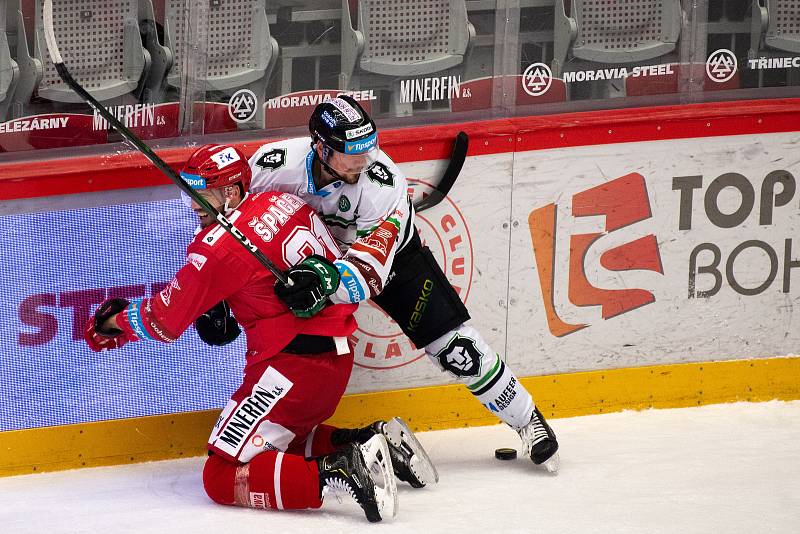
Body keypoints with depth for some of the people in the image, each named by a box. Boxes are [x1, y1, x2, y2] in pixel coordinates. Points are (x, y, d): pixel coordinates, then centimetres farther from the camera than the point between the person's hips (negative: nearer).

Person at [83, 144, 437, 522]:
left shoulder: (220, 246, -15)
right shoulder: (283, 201, 8)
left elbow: (164, 322, -6)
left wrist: (116, 321, 10)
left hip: (291, 368, -9)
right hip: (338, 355, 9)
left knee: (223, 478, -10)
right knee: (272, 438, 29)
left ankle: (340, 472, -24)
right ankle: (376, 440, 13)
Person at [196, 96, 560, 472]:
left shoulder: (383, 181, -36)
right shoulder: (273, 165, -31)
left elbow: (368, 271, -41)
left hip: (386, 248, -2)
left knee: (451, 342, -7)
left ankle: (526, 421, 8)